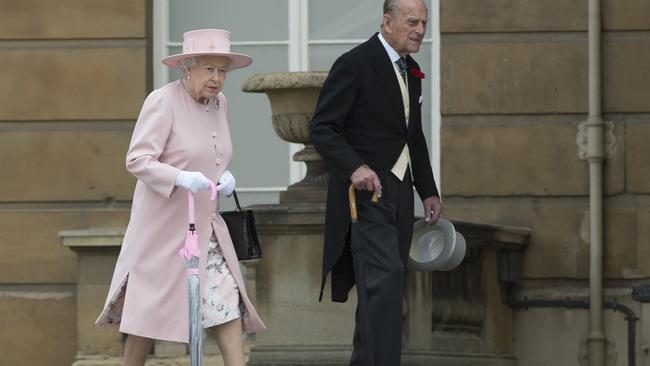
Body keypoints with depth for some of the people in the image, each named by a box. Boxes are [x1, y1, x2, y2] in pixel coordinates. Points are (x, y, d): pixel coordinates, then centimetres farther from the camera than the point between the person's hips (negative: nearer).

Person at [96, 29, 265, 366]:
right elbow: (137, 160, -19)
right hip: (165, 224, -7)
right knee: (151, 308, 1)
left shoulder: (219, 103, 10)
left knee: (228, 301, -4)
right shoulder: (162, 102, -14)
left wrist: (224, 178, 3)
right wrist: (181, 178, -33)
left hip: (206, 223, 7)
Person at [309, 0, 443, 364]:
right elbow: (322, 128, -14)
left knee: (383, 286, 8)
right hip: (365, 186, -8)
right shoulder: (355, 64, -10)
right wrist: (355, 167, -27)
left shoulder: (411, 71, 15)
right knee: (387, 277, -19)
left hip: (399, 191, 8)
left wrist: (428, 191, 19)